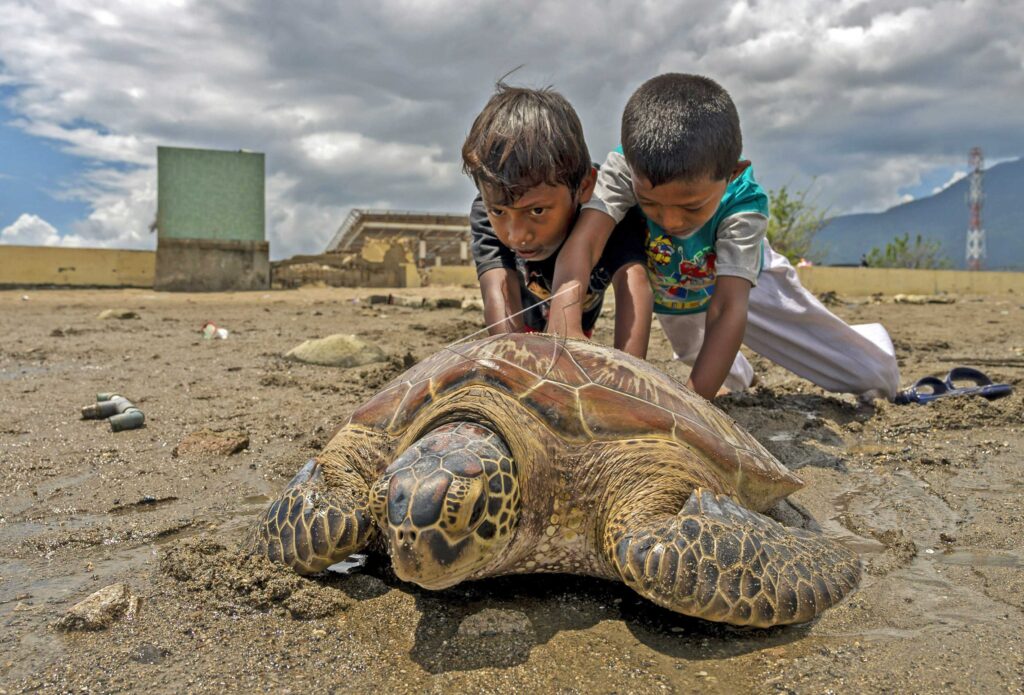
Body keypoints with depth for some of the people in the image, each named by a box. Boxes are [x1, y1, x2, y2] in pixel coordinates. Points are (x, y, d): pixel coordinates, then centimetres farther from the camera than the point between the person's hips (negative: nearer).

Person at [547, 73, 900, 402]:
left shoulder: (744, 203, -38)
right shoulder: (624, 169, -38)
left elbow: (728, 309, -44)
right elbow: (582, 243, -51)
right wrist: (565, 324, -70)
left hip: (742, 282, -1)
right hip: (667, 301, 1)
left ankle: (868, 344, 38)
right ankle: (736, 374, 64)